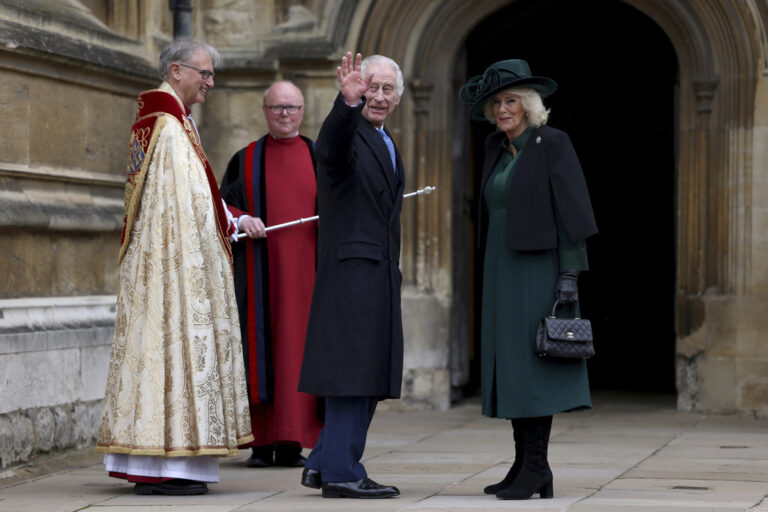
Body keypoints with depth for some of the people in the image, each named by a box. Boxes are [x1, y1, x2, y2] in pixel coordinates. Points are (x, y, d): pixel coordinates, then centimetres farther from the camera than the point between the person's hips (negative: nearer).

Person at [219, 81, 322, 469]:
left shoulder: (318, 157, 12)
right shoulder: (246, 160, 11)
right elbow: (223, 204, 6)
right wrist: (241, 219, -14)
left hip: (305, 266, 1)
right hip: (261, 270, -1)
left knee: (300, 345, -3)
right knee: (260, 345, -4)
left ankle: (291, 442, 0)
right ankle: (261, 441, 0)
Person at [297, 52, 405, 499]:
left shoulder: (387, 144, 19)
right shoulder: (346, 132, -9)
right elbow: (335, 150, -35)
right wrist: (348, 102, -53)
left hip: (380, 274, 9)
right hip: (351, 268, -9)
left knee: (369, 376, 12)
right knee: (352, 368, -8)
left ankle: (324, 465, 19)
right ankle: (341, 473, -4)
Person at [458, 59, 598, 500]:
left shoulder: (553, 144, -8)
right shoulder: (497, 148, 13)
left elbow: (571, 211, -12)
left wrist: (570, 274, -18)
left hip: (538, 270, -7)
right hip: (502, 271, 7)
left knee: (531, 367, -10)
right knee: (510, 368, 6)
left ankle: (537, 467, -8)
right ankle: (525, 465, 9)